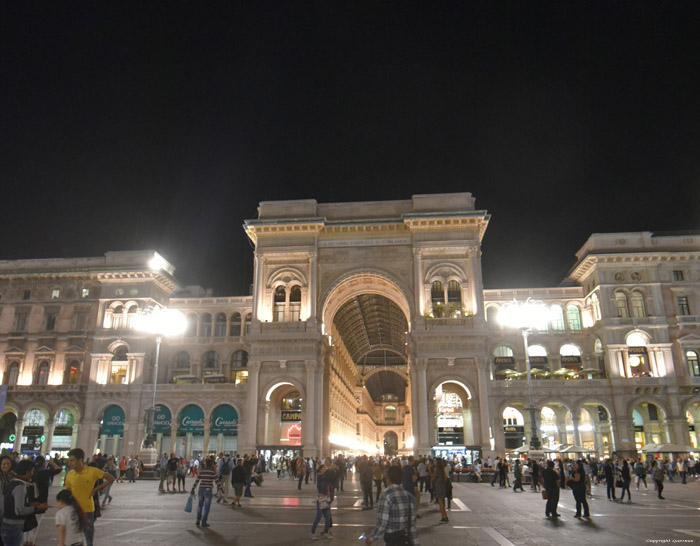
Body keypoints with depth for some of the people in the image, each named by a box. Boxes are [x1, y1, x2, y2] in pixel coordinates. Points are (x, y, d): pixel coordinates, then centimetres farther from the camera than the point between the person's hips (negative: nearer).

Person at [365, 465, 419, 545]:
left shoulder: (386, 495, -16)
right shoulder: (409, 496, 2)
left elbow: (382, 523, -16)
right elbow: (412, 523, 3)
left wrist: (371, 538, -2)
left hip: (393, 539, -6)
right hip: (407, 538, 6)